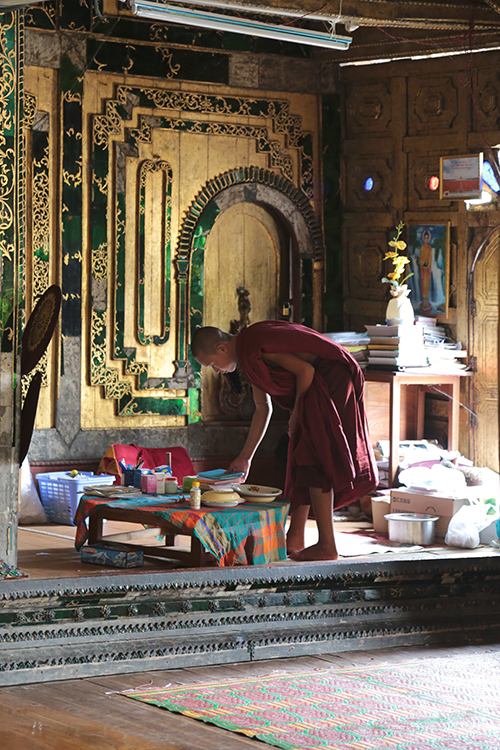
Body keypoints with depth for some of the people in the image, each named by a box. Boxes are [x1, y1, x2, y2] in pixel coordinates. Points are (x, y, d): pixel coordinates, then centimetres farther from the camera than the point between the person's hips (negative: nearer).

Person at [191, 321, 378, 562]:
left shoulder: (254, 347, -18)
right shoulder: (247, 352, 14)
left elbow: (305, 371, -21)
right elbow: (263, 407, 23)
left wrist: (296, 413, -8)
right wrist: (244, 458, 27)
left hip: (331, 383, -10)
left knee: (315, 463, -10)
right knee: (303, 462, 13)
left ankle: (327, 546, -10)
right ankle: (295, 539, 18)